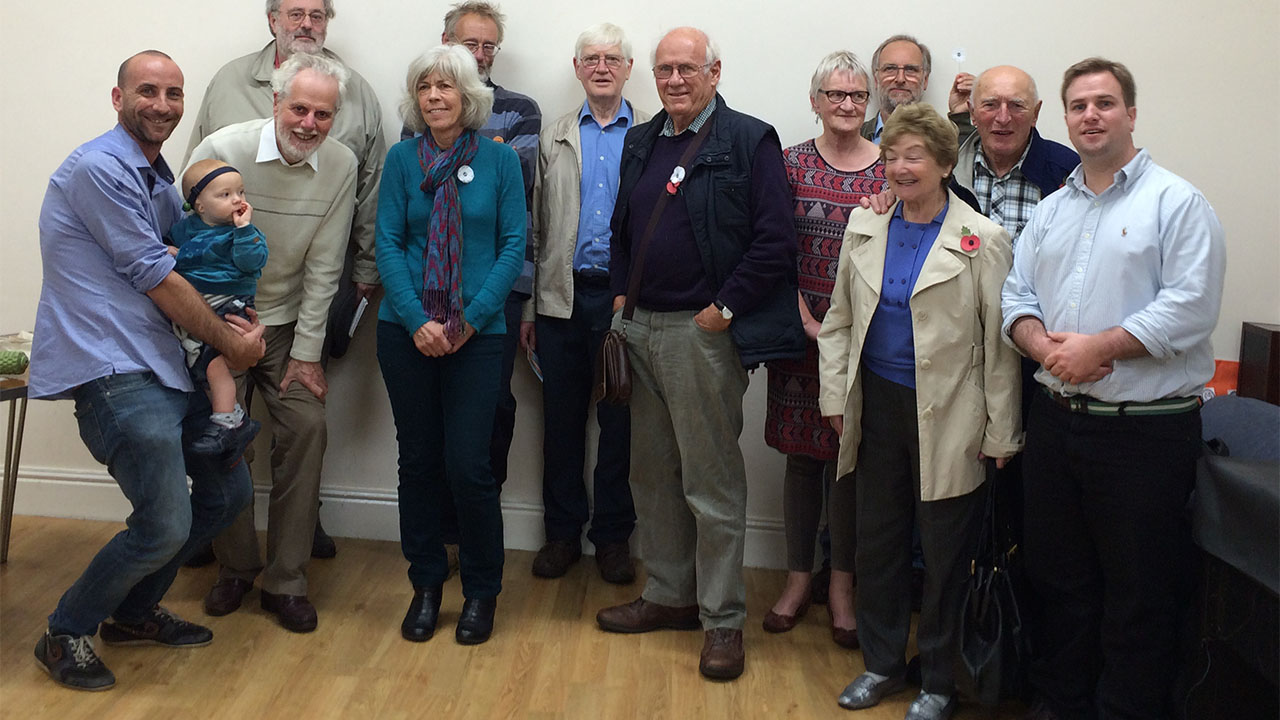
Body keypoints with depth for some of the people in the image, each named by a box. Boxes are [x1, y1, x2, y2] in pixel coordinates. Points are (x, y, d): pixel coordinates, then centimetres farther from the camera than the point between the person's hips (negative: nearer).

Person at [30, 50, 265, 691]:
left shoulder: (159, 178, 20)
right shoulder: (99, 168, -11)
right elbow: (152, 275, -13)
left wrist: (237, 321, 3)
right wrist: (227, 339, -4)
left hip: (162, 366, 10)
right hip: (111, 371, -10)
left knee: (230, 490, 11)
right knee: (166, 524, -14)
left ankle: (134, 612, 30)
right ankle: (66, 635, 11)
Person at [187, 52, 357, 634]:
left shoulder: (341, 165, -9)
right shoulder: (222, 150, -18)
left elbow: (323, 266, -6)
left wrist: (306, 352, -7)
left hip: (288, 323, 2)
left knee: (307, 426, -10)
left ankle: (286, 581, 3)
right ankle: (235, 568, 19)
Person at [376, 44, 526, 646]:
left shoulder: (499, 160, 1)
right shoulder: (402, 158, 4)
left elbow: (514, 245, -1)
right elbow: (388, 243, 0)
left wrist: (472, 317, -10)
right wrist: (417, 321, -11)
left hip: (477, 334, -2)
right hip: (407, 333, 2)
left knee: (468, 465, -5)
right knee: (418, 461, 9)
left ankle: (481, 591, 16)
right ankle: (426, 585, 25)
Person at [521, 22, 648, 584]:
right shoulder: (553, 139, 11)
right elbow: (536, 228, 8)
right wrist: (528, 307, 4)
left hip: (626, 299, -2)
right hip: (562, 298, 2)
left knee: (619, 422, 6)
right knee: (562, 421, 8)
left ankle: (613, 537, 19)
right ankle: (562, 533, 21)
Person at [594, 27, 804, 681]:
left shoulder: (749, 142, -7)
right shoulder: (640, 144, 15)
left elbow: (775, 239, -13)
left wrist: (725, 308, -14)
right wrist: (621, 295, 10)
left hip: (705, 332, -7)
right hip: (641, 329, 7)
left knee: (712, 481, 0)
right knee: (652, 472, 14)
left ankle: (722, 617, 11)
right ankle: (669, 595, 29)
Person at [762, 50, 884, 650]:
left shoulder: (889, 171, 2)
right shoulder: (790, 164, 2)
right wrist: (806, 322, -10)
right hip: (802, 331, 0)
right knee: (802, 455, 8)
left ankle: (841, 584, 20)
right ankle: (798, 577, 22)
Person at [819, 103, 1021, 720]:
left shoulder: (981, 240, -7)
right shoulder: (865, 228, 6)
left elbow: (999, 344, -7)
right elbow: (839, 318, 13)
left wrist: (1001, 432, -7)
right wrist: (835, 396, 7)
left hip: (946, 417, -4)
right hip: (878, 407, 4)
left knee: (945, 554, 7)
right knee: (876, 542, 14)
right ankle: (882, 662, 32)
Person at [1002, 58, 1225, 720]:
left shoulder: (1176, 203, -5)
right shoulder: (1050, 210, 14)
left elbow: (1191, 307, -15)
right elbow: (1017, 297, 10)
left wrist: (1097, 348, -18)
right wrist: (1045, 346, -10)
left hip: (1145, 427, -6)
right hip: (1056, 418, 6)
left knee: (1137, 595, 3)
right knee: (1058, 578, 15)